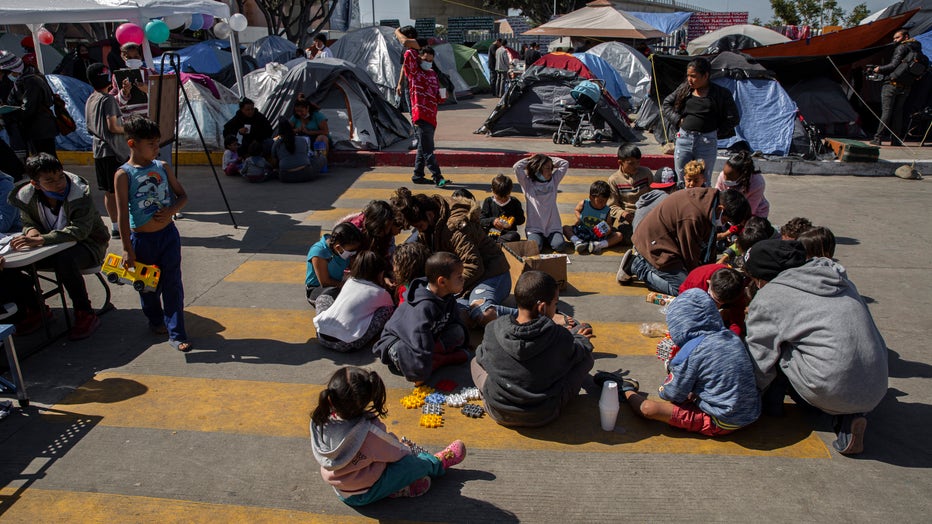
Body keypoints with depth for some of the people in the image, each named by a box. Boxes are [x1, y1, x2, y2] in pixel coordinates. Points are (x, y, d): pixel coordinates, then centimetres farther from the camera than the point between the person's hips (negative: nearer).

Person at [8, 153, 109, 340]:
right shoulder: (27, 196, -7)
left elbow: (80, 229, -32)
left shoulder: (80, 192, -22)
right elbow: (28, 222, 8)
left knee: (64, 260, -38)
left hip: (88, 244, -6)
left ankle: (86, 315, -22)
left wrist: (42, 239, -41)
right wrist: (32, 231, -18)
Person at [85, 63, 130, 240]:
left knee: (108, 192, 11)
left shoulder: (90, 100, 12)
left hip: (98, 150, 8)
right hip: (114, 151, -8)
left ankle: (115, 226, 16)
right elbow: (113, 126, -19)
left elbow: (90, 127, 18)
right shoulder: (108, 99, -12)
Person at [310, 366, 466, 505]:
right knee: (418, 462, 1)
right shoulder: (369, 432, -36)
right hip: (365, 494, -6)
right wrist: (408, 451, 6)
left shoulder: (320, 422, -21)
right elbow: (398, 452, -17)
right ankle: (438, 463, 28)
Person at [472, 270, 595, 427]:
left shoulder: (493, 330, -17)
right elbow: (580, 352, 0)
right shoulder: (560, 336, -21)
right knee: (587, 357, 12)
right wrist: (579, 338, 25)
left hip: (498, 413, 1)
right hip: (545, 415, -1)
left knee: (475, 362, 28)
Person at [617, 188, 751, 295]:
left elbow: (708, 242, 9)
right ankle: (636, 265, -3)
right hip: (653, 245, -10)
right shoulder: (692, 217, -33)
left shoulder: (710, 196, -4)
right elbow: (691, 256, -18)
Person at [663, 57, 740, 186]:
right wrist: (677, 119, 6)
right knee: (682, 181, 7)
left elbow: (733, 118, 0)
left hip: (707, 143, -3)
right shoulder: (684, 88, 6)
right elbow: (666, 103, 18)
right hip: (684, 139, 3)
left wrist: (718, 132, 0)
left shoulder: (721, 93, -4)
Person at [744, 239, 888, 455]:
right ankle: (847, 417, 8)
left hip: (833, 391, -7)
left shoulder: (768, 297, -3)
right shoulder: (838, 279, 16)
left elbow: (760, 358, 1)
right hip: (876, 391, 7)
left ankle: (772, 405, 19)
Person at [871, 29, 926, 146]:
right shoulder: (918, 50, 20)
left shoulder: (902, 47, -3)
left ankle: (878, 138, -12)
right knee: (898, 112, 9)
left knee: (886, 111, -8)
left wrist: (880, 69, 5)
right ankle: (896, 140, 5)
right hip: (906, 88, 7)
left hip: (893, 84, -6)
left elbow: (894, 65, -11)